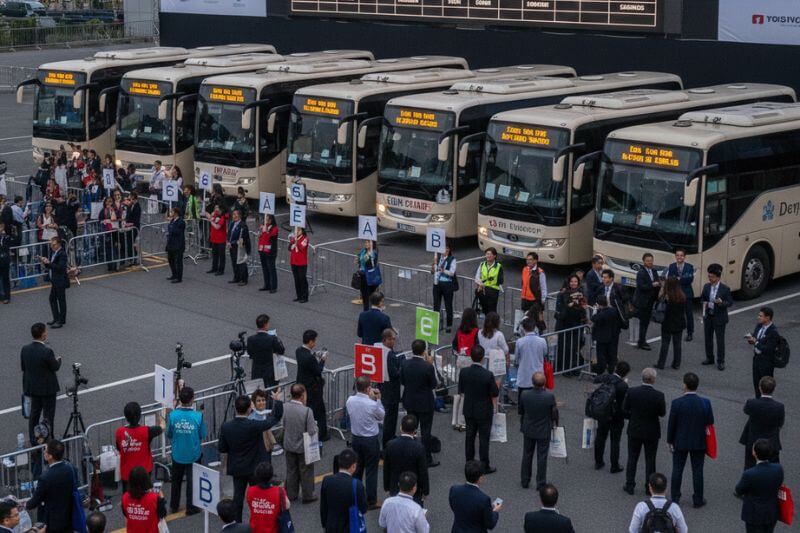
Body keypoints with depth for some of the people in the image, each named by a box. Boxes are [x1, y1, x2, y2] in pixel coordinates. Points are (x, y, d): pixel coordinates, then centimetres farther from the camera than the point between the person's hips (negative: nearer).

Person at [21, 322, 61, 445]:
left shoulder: (25, 349, -8)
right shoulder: (47, 351, -26)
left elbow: (23, 367, 2)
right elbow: (55, 367, -14)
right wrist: (58, 360, 7)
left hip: (32, 387, 6)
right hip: (47, 388, -6)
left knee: (34, 413, 19)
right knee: (48, 415, 8)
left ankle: (33, 440, 26)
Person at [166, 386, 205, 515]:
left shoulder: (173, 415, -15)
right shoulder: (198, 416, -20)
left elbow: (169, 435, -3)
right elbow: (202, 436, -9)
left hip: (177, 455, 2)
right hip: (193, 455, -2)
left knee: (176, 480, 21)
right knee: (192, 481, 13)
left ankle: (174, 506, 33)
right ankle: (191, 507, 23)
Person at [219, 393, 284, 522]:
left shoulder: (226, 427, -14)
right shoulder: (254, 426, -25)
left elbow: (222, 449, -3)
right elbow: (276, 417, -16)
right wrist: (276, 400, -2)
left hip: (237, 469, 3)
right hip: (254, 468, -3)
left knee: (238, 497, 14)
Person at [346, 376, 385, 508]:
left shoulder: (350, 401, -9)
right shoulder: (372, 404, -24)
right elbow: (382, 416, -5)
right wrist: (378, 399, -2)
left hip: (356, 439, 5)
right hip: (371, 440, -5)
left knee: (357, 469, 20)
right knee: (371, 471, 6)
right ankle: (371, 501, 13)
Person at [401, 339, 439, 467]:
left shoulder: (405, 364, -10)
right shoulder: (427, 367, -24)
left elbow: (402, 381, 1)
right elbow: (433, 385, -11)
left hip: (409, 402, 5)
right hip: (425, 403, -5)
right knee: (425, 431, 7)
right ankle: (427, 459, 13)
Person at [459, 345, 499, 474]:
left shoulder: (463, 372, -12)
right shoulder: (488, 375, -24)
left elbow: (460, 392, 0)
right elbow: (494, 395, -13)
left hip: (468, 410, 4)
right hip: (484, 411, -4)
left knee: (470, 436, 16)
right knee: (483, 438, 6)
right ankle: (484, 466, 14)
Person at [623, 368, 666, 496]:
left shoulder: (631, 392, -15)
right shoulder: (658, 395, -21)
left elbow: (624, 410, -7)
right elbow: (662, 413, -9)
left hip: (634, 430, 2)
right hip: (651, 432, -2)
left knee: (632, 458, 16)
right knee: (650, 460, 13)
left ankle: (630, 485, 20)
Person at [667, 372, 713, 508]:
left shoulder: (677, 403, -18)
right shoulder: (705, 403, -14)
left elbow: (671, 424, -10)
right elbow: (710, 422, -3)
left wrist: (670, 441, 4)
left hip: (680, 442, -1)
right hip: (699, 442, 1)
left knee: (677, 470, 13)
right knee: (697, 471, 11)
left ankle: (675, 498, 22)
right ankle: (698, 500, 19)